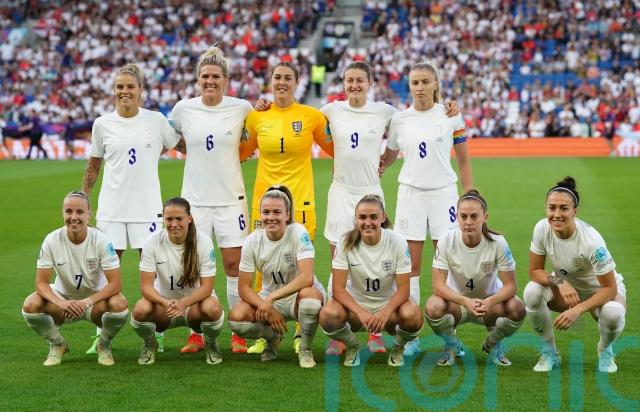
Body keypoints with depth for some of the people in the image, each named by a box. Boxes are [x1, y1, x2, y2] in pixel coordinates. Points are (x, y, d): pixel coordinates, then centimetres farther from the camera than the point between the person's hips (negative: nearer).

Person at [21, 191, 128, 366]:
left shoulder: (101, 240, -18)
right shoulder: (52, 240, -15)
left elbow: (115, 284, -21)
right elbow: (41, 282, -15)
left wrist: (87, 302, -36)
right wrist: (61, 303, -35)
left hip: (96, 299, -1)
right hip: (63, 298, 1)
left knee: (119, 304, -34)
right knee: (31, 305, -28)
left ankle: (104, 345, 0)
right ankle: (57, 344, 4)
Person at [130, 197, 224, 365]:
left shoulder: (203, 242, -15)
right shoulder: (153, 242, -13)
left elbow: (206, 286, -16)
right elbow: (146, 285, -15)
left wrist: (183, 303, -36)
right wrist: (166, 303, -36)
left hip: (195, 301, -1)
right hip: (162, 300, 1)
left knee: (212, 309, -36)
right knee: (140, 310, -32)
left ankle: (211, 345, 0)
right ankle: (149, 345, 4)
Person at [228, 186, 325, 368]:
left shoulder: (298, 233, -20)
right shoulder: (252, 241, -10)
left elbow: (307, 278, -31)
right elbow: (244, 287, -7)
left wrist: (270, 299, -34)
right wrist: (269, 310, -22)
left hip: (299, 294, -3)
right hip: (269, 297, 3)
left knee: (309, 295, -39)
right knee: (236, 318, -25)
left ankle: (305, 349, -10)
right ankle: (273, 336, 10)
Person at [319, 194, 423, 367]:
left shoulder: (397, 242, -14)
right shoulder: (346, 243, -13)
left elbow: (403, 289, -15)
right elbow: (338, 288, -16)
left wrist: (385, 313, -34)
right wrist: (361, 313, -33)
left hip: (389, 303, 0)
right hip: (355, 302, 0)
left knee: (412, 315, -34)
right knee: (328, 314, -33)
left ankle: (397, 348, 3)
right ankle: (352, 347, 2)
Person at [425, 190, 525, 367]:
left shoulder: (497, 242, -20)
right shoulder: (446, 240, -20)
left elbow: (510, 285, -19)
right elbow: (438, 284, -23)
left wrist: (489, 302, -40)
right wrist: (466, 301, -40)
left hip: (489, 300, 0)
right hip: (456, 299, 0)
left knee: (517, 309, -31)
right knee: (433, 308, -34)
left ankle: (492, 344, 4)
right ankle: (452, 346, 1)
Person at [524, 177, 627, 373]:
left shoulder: (591, 240, -32)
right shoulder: (542, 228, -22)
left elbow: (609, 288, -26)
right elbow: (534, 270, -12)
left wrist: (577, 310, -38)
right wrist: (559, 281, -32)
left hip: (601, 290, -3)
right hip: (565, 287, 3)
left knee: (612, 314, -37)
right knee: (532, 292, -28)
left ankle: (605, 351, 1)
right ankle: (549, 352, -5)